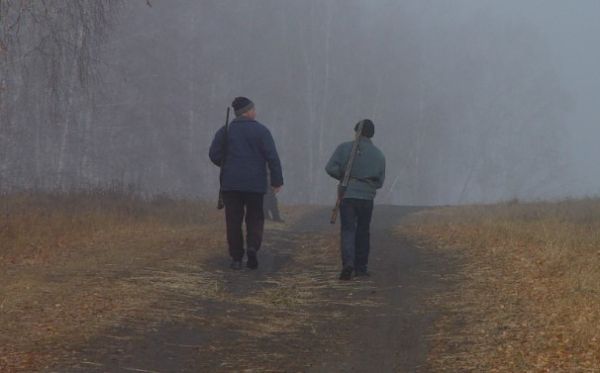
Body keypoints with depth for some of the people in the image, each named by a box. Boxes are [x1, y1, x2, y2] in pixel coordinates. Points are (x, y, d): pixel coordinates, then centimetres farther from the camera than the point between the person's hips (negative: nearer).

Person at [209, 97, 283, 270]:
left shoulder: (225, 131, 3)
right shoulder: (261, 131, -4)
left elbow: (214, 154, -2)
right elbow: (272, 157, -9)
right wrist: (277, 181, -4)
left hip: (230, 183, 2)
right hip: (255, 183, -1)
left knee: (234, 220, 6)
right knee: (255, 218, 11)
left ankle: (236, 258, 4)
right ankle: (253, 246, -14)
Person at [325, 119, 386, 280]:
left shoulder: (345, 148, -3)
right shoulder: (379, 155, 5)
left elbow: (331, 168, -9)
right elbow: (380, 182, 10)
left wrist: (344, 177, 8)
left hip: (347, 195, -2)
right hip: (367, 197, 2)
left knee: (348, 230, -1)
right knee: (363, 232, 15)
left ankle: (348, 262, -22)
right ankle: (361, 267, 19)